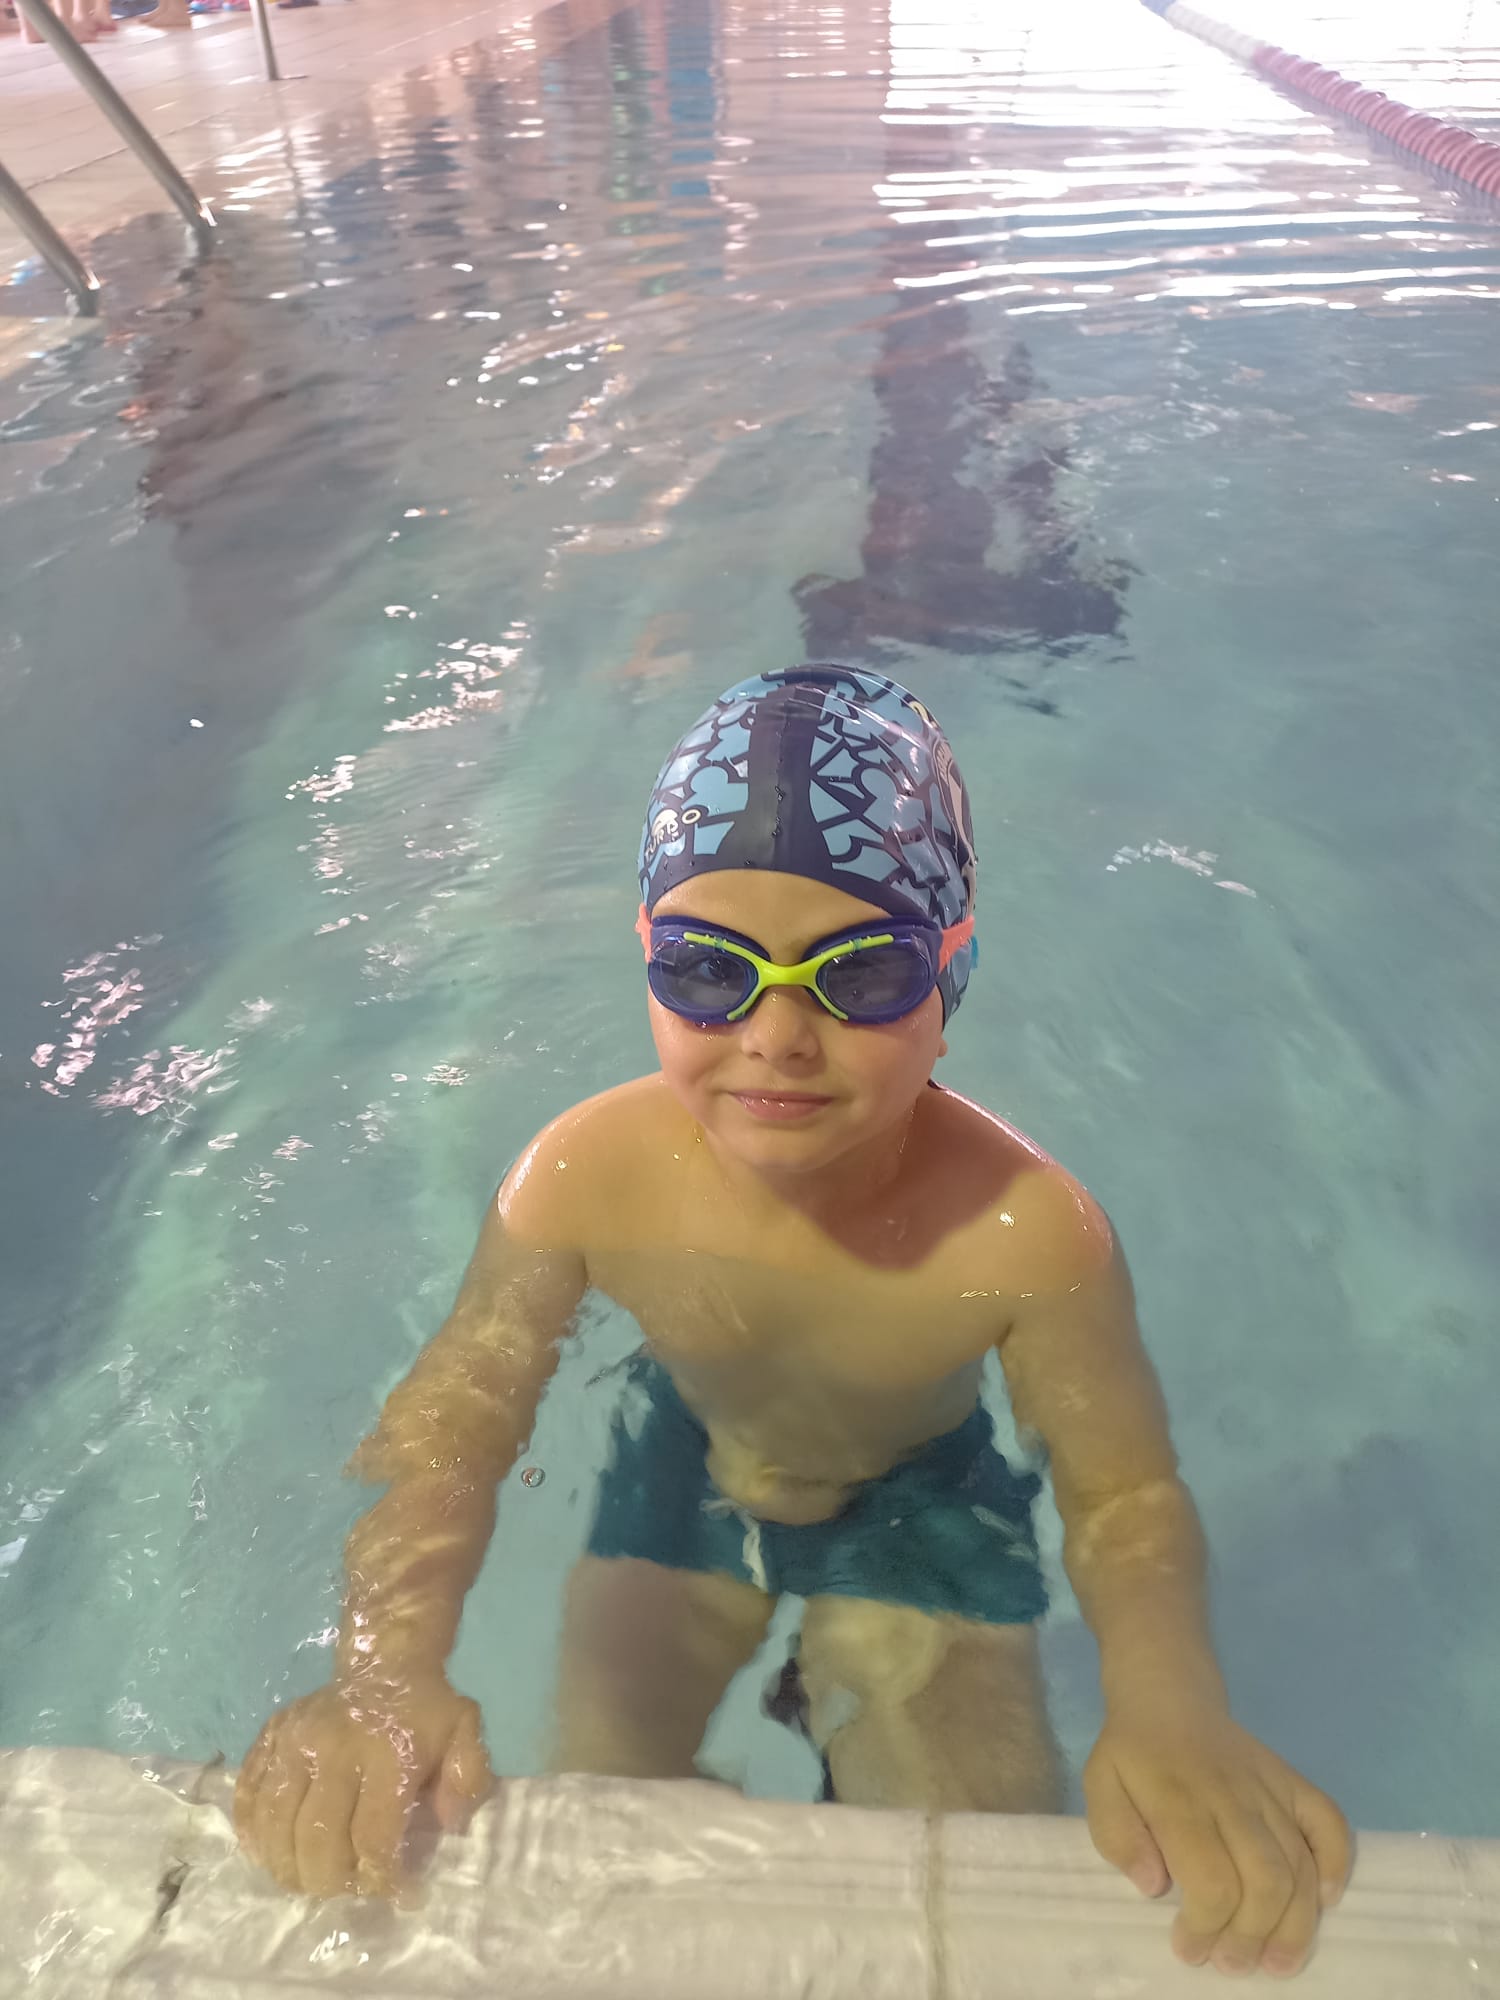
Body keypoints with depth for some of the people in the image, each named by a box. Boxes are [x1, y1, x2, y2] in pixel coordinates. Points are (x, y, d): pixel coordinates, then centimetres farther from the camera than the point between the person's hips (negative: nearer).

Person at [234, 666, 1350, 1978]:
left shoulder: (1027, 1230, -36)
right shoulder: (587, 1178, -31)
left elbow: (1124, 1491, -25)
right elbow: (453, 1424, -24)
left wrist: (1171, 1710, -47)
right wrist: (387, 1671, -42)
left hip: (919, 1500, -1)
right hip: (684, 1465, 2)